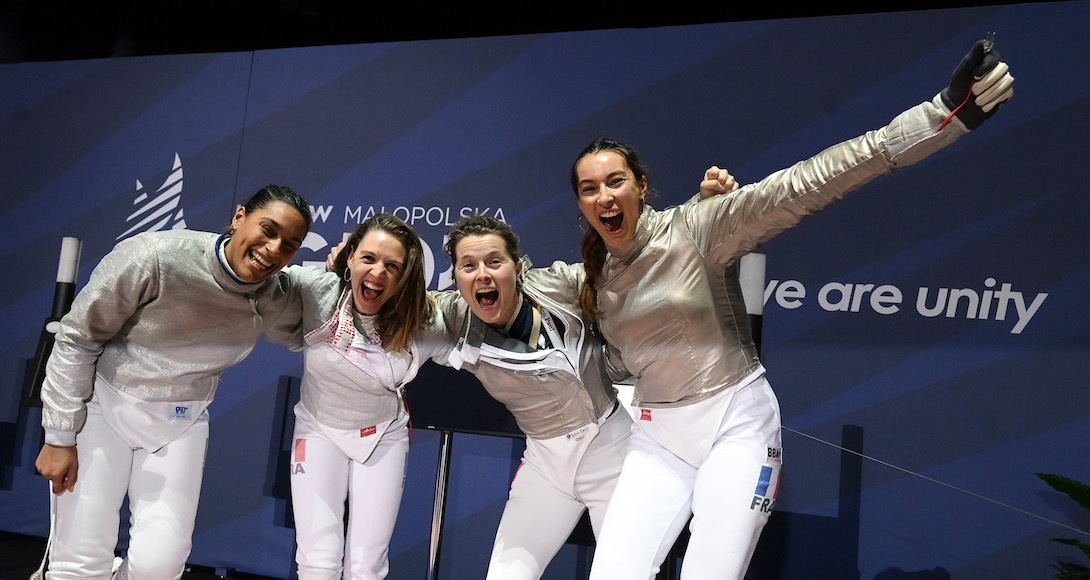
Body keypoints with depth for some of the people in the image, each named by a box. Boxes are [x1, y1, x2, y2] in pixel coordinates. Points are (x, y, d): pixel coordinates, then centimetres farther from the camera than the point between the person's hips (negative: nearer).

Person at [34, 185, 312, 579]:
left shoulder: (277, 302, -9)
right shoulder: (156, 256, -23)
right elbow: (78, 338, -13)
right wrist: (60, 436, -10)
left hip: (180, 424, 3)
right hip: (104, 403, -3)